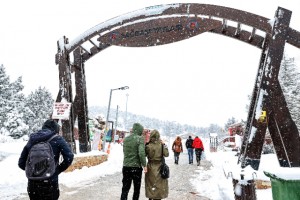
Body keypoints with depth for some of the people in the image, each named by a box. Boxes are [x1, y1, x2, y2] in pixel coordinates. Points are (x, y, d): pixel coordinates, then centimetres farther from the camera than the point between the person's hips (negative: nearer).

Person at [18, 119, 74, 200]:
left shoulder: (31, 140, 8)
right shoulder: (57, 139, -5)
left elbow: (21, 163, 10)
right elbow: (69, 157, -14)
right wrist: (58, 169, 1)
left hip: (32, 184, 4)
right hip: (50, 183, -4)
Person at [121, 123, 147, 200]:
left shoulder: (125, 139, 6)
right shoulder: (140, 138, -12)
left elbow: (125, 152, 11)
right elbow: (141, 153, -20)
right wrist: (144, 165, -13)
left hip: (126, 167, 5)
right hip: (136, 167, -4)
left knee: (125, 189, 10)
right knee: (136, 189, 13)